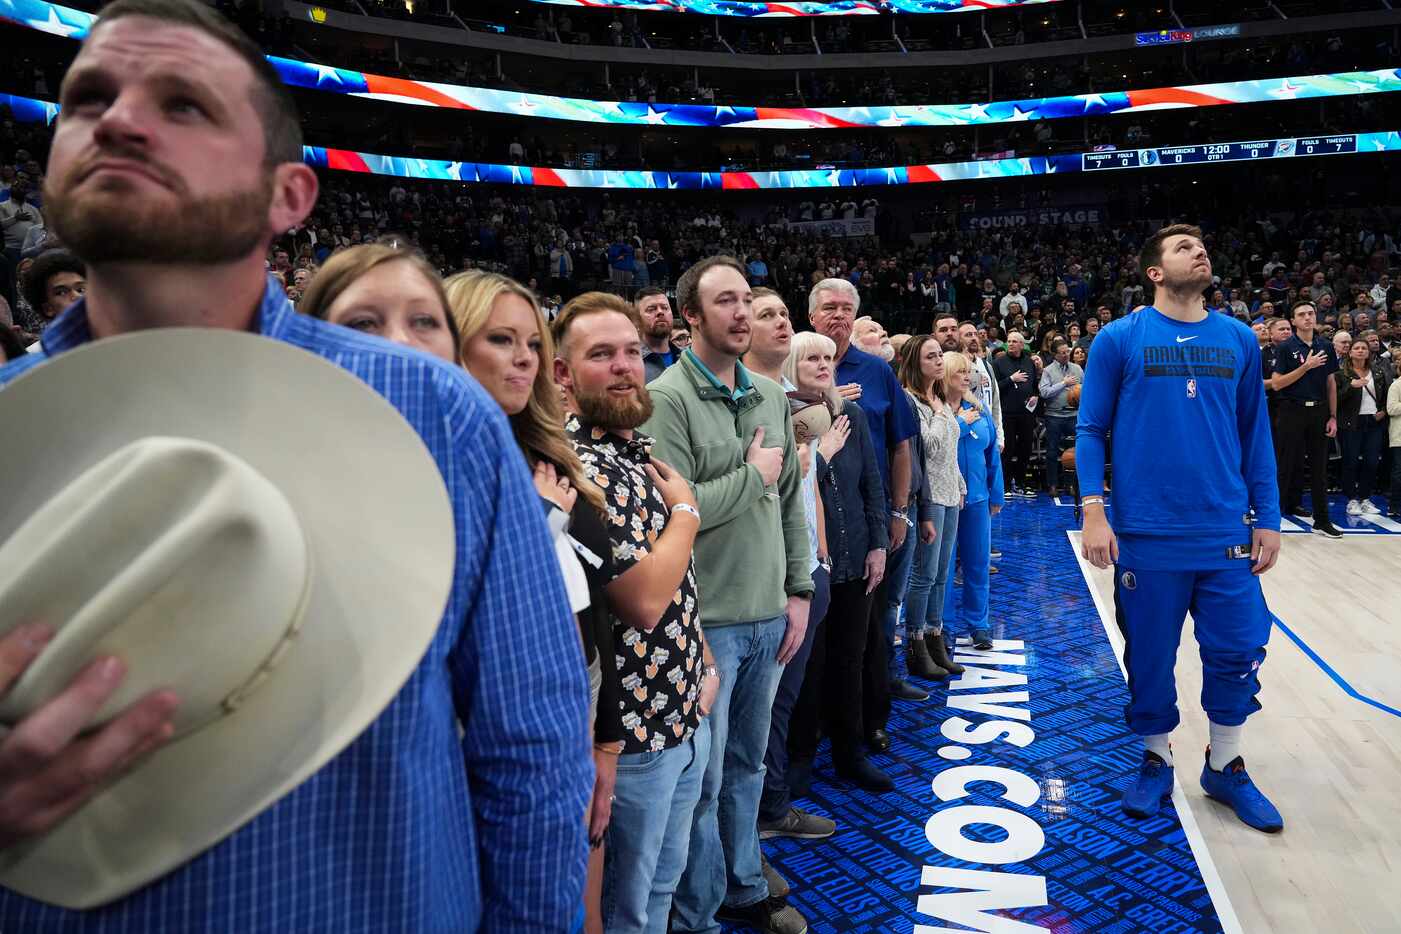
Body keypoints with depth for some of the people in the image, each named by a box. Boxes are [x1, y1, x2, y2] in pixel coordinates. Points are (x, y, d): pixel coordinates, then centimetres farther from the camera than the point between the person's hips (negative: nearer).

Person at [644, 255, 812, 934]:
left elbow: (791, 500, 12)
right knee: (702, 779, 7)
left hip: (769, 618, 6)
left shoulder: (770, 396, 9)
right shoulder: (667, 399, -13)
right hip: (705, 621, -6)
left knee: (746, 766, 21)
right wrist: (755, 475, -11)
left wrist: (798, 591, 8)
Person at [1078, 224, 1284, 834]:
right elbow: (1091, 429, -2)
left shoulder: (1239, 340, 8)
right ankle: (1156, 761, 30)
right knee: (1150, 659, 8)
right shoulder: (1120, 339, -1)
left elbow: (1255, 433, 12)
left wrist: (1267, 518, 8)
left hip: (1226, 535, 3)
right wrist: (1093, 511, -11)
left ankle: (1224, 767, 29)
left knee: (1239, 653, 7)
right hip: (1148, 535, -3)